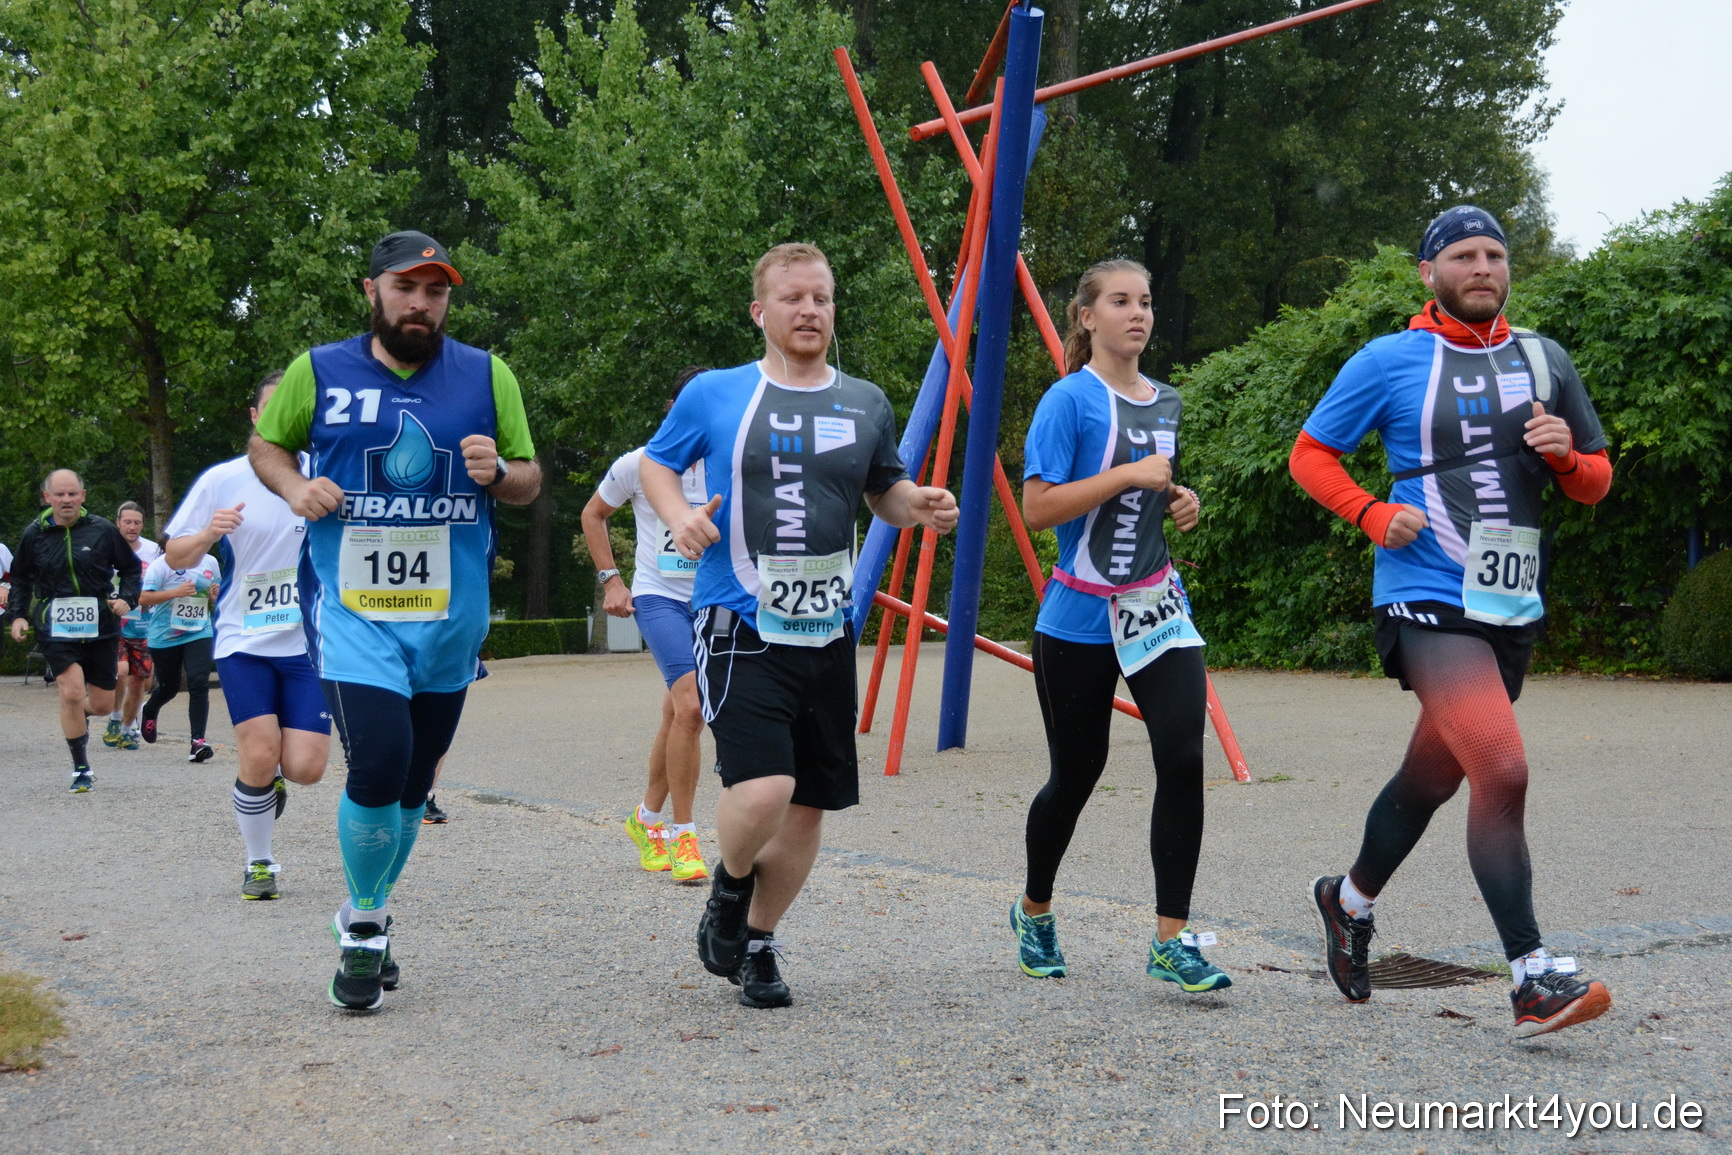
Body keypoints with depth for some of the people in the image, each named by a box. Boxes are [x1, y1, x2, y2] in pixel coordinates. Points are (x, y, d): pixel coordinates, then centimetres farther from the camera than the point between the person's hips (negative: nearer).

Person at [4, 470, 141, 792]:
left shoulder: (102, 529, -3)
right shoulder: (35, 534, 1)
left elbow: (130, 568, 9)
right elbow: (20, 579, 15)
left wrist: (127, 598, -8)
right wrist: (17, 614, 4)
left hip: (100, 629, 1)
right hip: (56, 629, -1)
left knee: (103, 704, 6)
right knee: (72, 693, -16)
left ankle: (78, 717, 45)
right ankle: (81, 770, -3)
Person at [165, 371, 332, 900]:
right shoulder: (222, 480, -2)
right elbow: (174, 556, 2)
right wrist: (207, 534, -18)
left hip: (310, 643, 1)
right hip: (244, 643, -1)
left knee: (305, 768, -8)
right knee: (259, 757, -13)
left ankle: (274, 780, 30)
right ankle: (257, 863, 11)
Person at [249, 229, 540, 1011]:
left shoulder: (486, 376, 4)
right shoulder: (318, 372, 1)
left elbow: (530, 481, 11)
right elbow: (265, 443, 15)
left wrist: (496, 472, -12)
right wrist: (294, 487, -6)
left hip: (450, 614, 3)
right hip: (351, 607, -3)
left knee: (414, 780, 12)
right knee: (379, 762, -19)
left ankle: (365, 919, 34)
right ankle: (364, 924, 4)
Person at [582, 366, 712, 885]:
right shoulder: (639, 464, -4)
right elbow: (593, 514, 12)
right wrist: (611, 578, 4)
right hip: (658, 596, -3)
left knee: (678, 715, 11)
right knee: (690, 705, -22)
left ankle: (648, 818, 34)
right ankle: (681, 834, -14)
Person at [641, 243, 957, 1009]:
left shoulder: (865, 405, 10)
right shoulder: (713, 394, 1)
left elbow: (886, 492, 22)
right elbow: (655, 463, 13)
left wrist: (921, 508, -1)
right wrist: (678, 516, -8)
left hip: (827, 635, 4)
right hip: (740, 629, -4)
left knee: (809, 805, 8)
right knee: (762, 789, -21)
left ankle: (757, 941, 29)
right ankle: (729, 886, 12)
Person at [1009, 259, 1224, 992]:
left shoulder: (1166, 402, 11)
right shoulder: (1071, 400, -8)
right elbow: (1038, 507, -16)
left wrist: (1177, 503, 5)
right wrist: (1127, 474, -20)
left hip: (1156, 608, 5)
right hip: (1080, 619, -5)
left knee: (1183, 759, -13)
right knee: (1075, 774, 7)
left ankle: (1171, 941, -8)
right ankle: (1034, 911, 33)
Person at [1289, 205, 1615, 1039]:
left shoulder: (1543, 362, 12)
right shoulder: (1391, 361, -1)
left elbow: (1595, 481, 17)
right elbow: (1310, 453, 5)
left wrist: (1567, 455, -7)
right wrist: (1375, 515, -12)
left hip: (1512, 609, 6)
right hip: (1428, 601, -6)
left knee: (1432, 775, 18)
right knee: (1502, 770, -20)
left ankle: (1349, 900, 43)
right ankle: (1533, 981, -18)